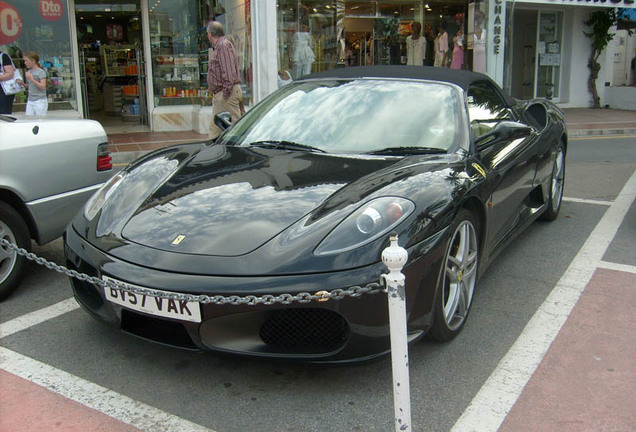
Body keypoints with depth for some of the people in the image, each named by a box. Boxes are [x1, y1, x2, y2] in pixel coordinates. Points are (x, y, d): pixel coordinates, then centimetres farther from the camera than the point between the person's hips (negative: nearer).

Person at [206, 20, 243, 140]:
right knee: (215, 127, 11)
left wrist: (226, 92, -22)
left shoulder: (224, 45, -9)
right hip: (219, 94, 10)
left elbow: (228, 71, -19)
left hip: (228, 94, -10)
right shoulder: (218, 47, 22)